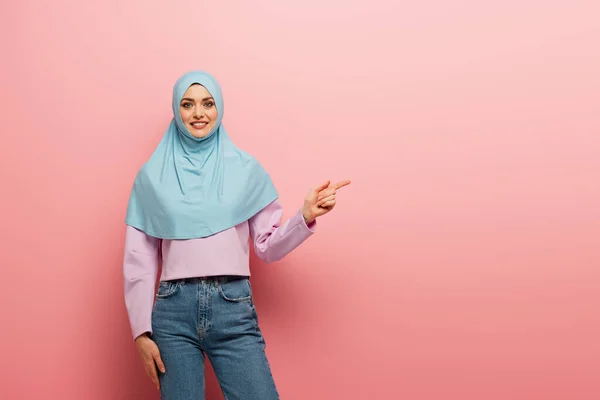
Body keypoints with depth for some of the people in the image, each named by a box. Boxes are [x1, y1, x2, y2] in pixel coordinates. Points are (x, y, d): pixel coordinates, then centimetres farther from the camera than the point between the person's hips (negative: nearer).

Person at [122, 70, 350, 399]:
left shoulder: (245, 168, 8)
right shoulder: (153, 175, 7)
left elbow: (267, 246, 9)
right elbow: (139, 259, 7)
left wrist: (306, 216, -8)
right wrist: (142, 331, 3)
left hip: (234, 308, 0)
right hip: (173, 310, 0)